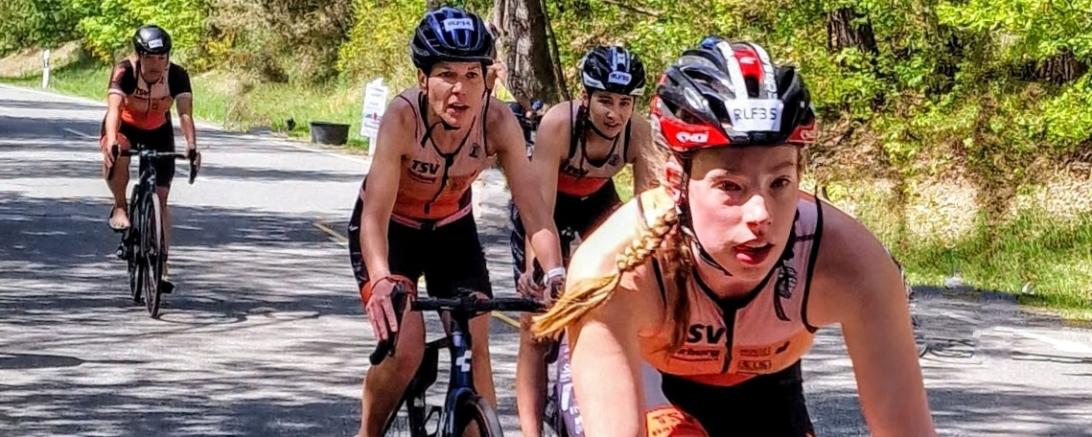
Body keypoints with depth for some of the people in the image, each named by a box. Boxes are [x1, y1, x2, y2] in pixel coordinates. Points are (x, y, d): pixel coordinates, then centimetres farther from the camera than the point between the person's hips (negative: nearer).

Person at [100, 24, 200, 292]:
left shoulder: (177, 75, -26)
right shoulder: (124, 72, -30)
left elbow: (185, 112, -36)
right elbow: (114, 108, -43)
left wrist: (191, 146, -54)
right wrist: (111, 143, -60)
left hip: (158, 132, 2)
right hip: (124, 127, -2)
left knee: (161, 198, -4)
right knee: (116, 157, -38)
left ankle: (161, 267, 1)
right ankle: (120, 208, -12)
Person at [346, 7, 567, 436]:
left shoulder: (498, 122, -27)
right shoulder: (403, 116, -35)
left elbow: (533, 209, -27)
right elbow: (375, 213, -39)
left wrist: (556, 275, -43)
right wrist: (381, 282, -55)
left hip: (452, 228, 3)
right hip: (390, 228, -3)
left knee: (475, 348, -7)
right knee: (404, 348, -18)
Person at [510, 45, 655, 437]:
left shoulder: (640, 133, -27)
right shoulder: (558, 123, -36)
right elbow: (542, 209, -37)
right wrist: (534, 269, -46)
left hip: (594, 200, 3)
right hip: (546, 203, -3)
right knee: (537, 326, -5)